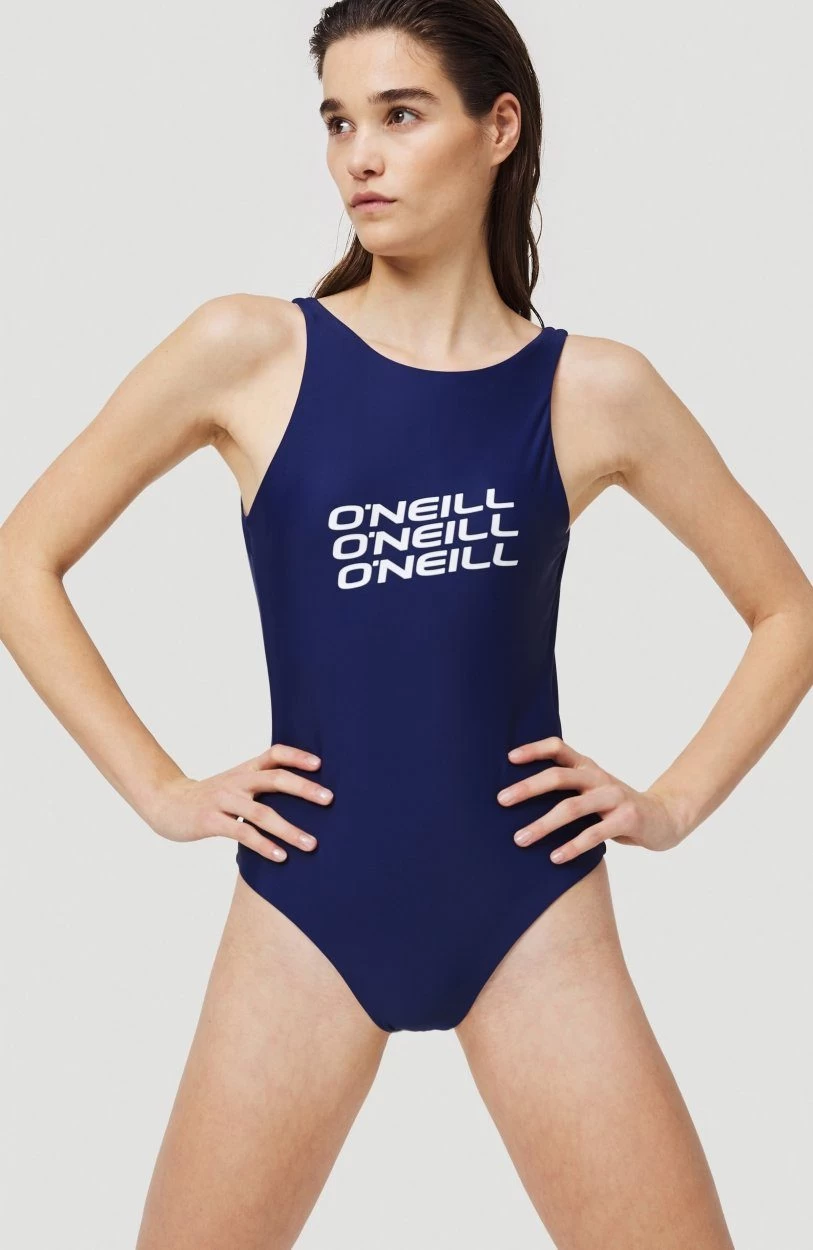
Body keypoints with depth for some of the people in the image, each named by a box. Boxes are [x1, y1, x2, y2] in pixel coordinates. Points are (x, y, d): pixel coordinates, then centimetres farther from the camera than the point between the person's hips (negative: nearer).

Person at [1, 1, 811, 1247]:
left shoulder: (596, 388, 0)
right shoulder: (250, 349, -3)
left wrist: (674, 805, 2)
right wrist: (161, 791, -1)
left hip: (532, 911, 1)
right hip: (306, 910, 0)